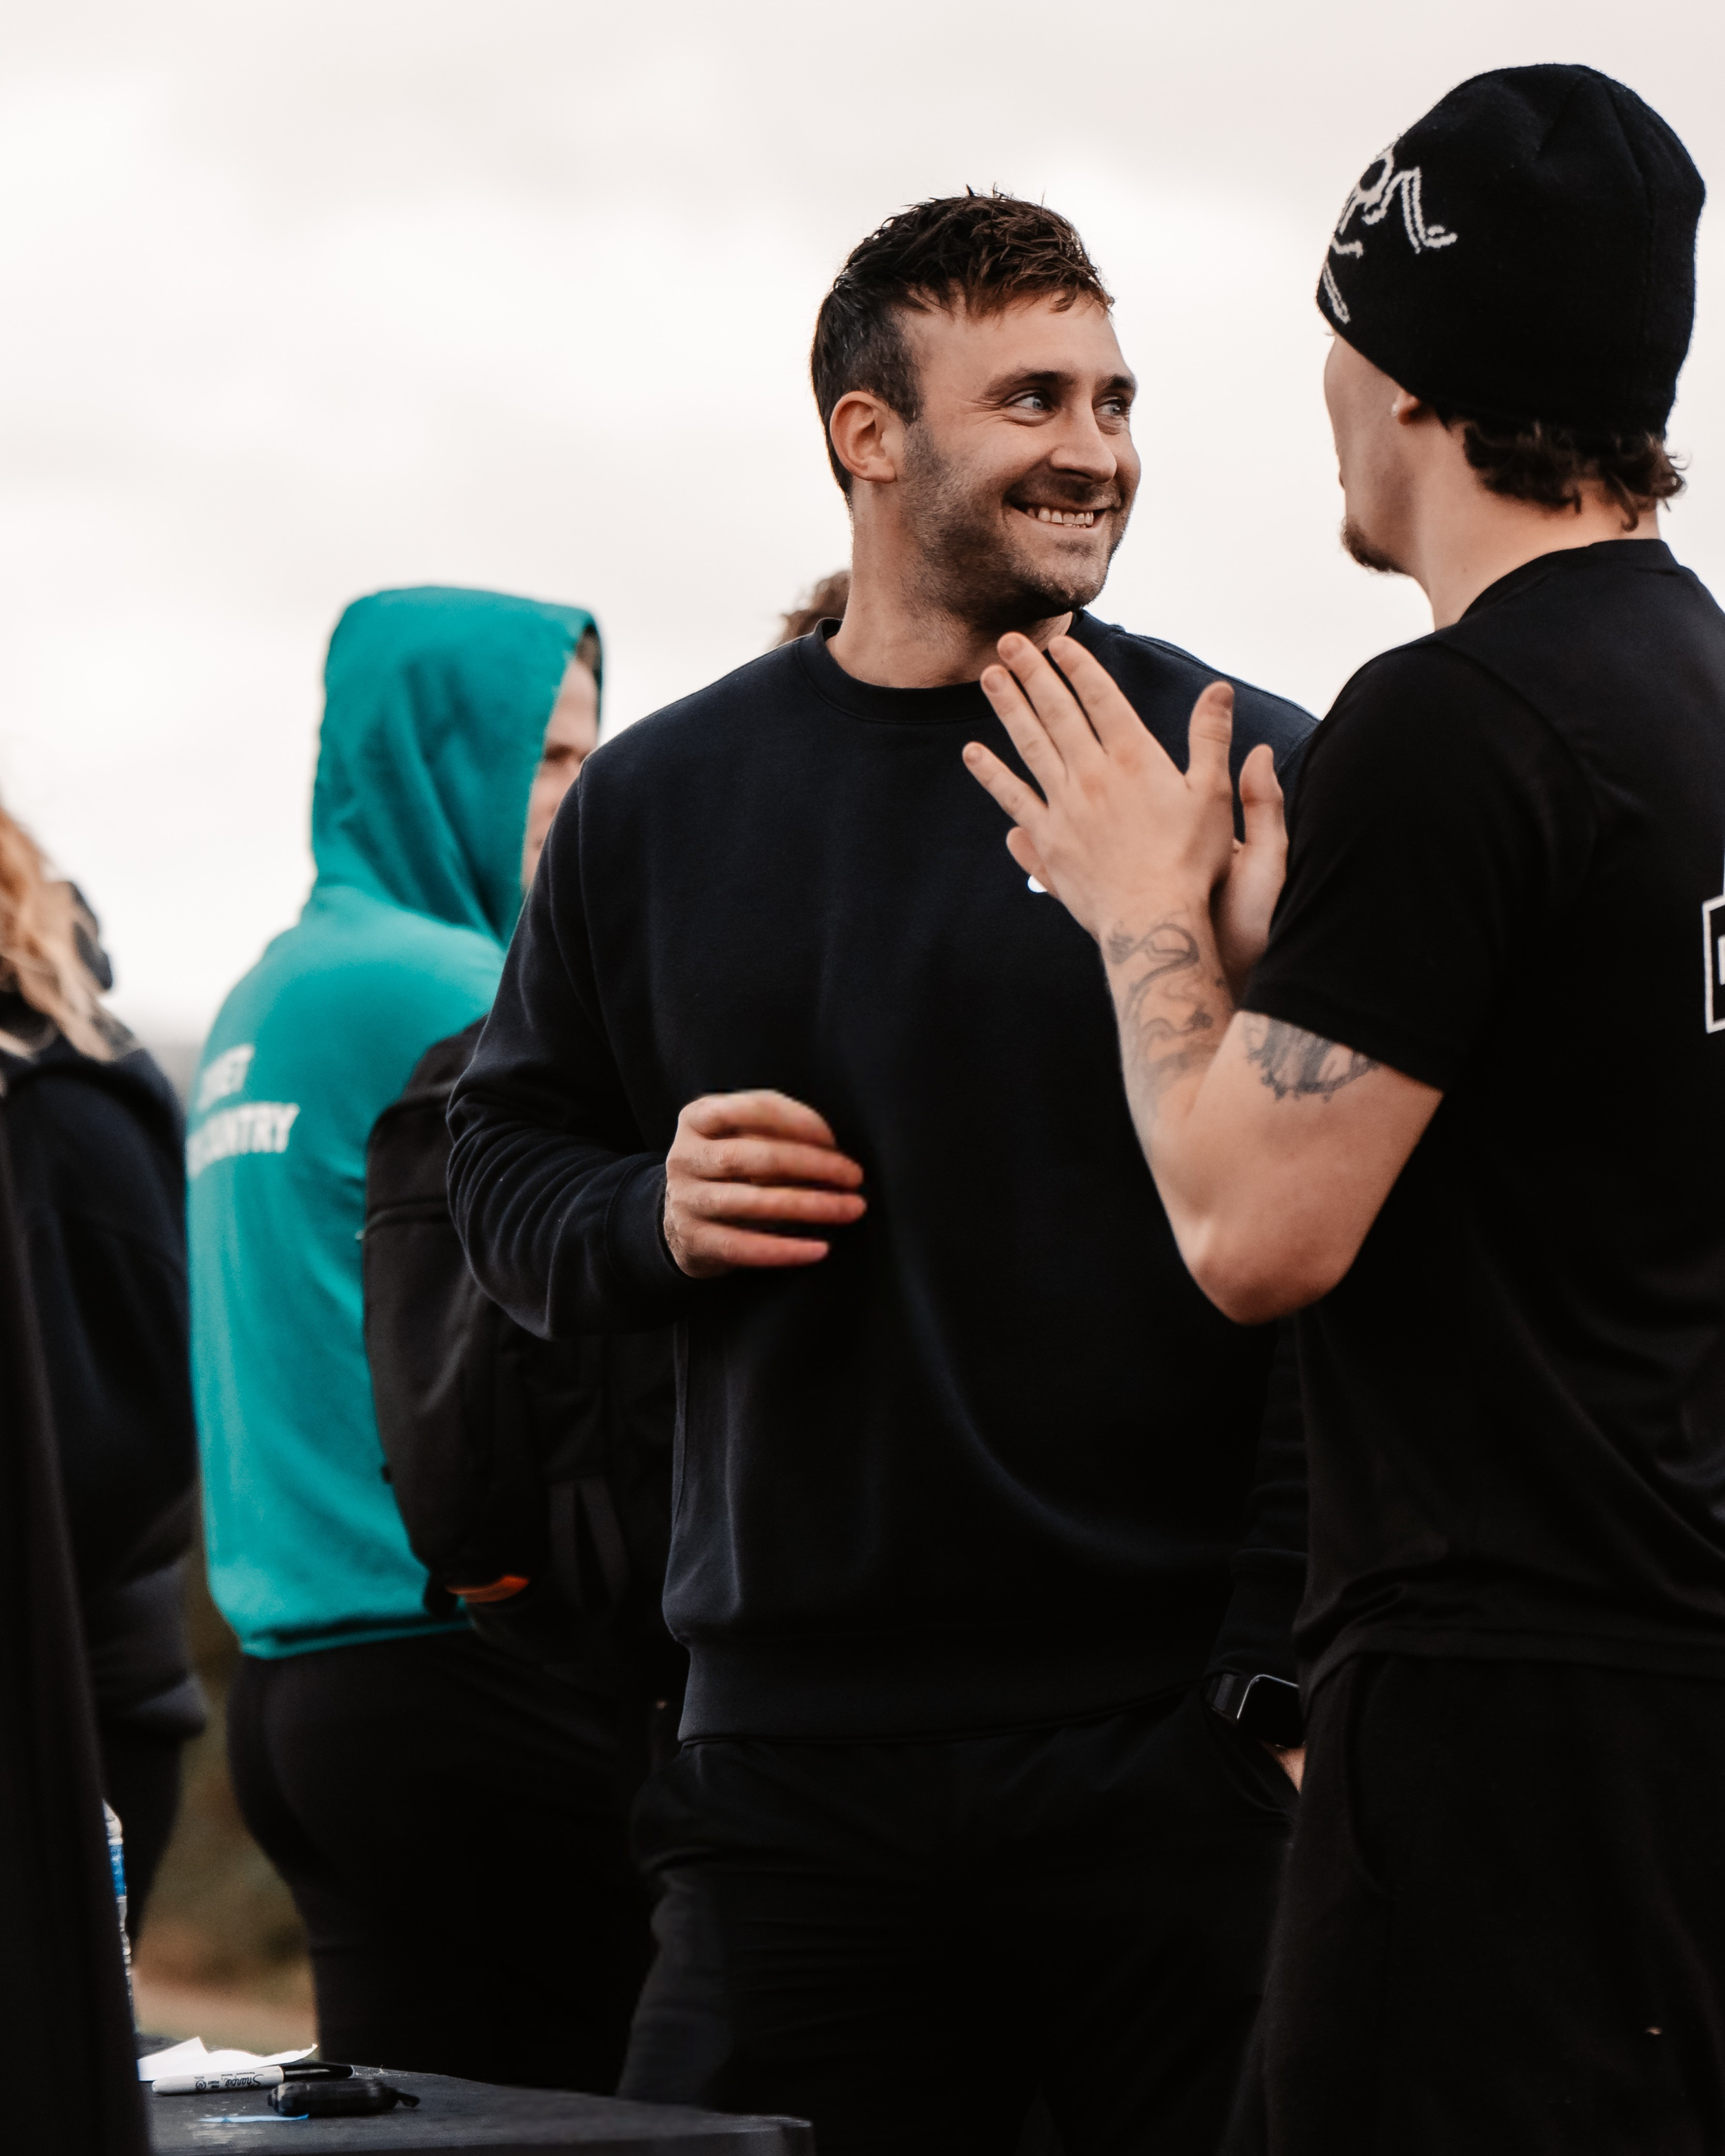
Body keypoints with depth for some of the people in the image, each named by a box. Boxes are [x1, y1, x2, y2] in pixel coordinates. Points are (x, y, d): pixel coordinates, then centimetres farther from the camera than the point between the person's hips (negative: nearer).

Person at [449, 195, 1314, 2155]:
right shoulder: (656, 800, 12)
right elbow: (504, 1168, 19)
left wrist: (1285, 1679, -13)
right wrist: (650, 1218, -5)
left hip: (1172, 1750, -3)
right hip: (799, 1754, 3)